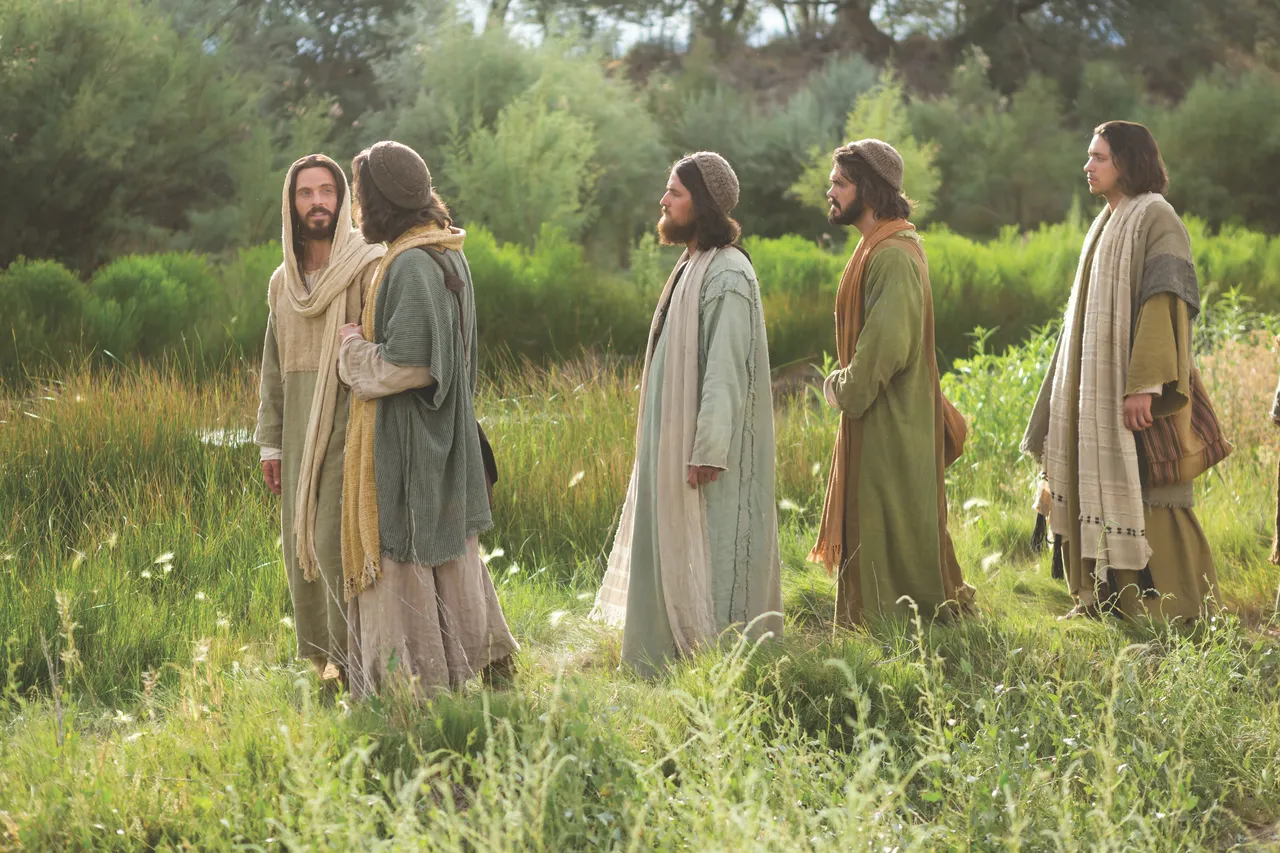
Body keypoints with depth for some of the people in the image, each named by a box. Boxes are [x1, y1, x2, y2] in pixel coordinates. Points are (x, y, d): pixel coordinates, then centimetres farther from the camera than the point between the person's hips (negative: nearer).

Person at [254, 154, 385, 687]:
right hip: (300, 431, 6)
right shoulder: (282, 282, 14)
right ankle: (325, 654, 18)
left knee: (340, 541, -12)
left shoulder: (368, 267, -5)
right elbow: (274, 366, 16)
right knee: (303, 542, 7)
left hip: (352, 427, -6)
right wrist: (270, 443, 12)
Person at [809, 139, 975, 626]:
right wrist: (847, 385, 11)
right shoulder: (877, 248, 13)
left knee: (890, 533, -3)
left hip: (889, 424, -10)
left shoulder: (893, 257, -19)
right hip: (871, 416, 10)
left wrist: (846, 390, -13)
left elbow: (887, 343, -26)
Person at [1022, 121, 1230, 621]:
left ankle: (1171, 607, 1)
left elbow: (1164, 303, -19)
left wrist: (1144, 384, -25)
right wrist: (1073, 388, 18)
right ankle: (1106, 597, 16)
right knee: (1102, 488, 10)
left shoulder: (1155, 219, -12)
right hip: (1096, 384, 9)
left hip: (1132, 385, -9)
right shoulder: (1108, 224, 16)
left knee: (1144, 496, -6)